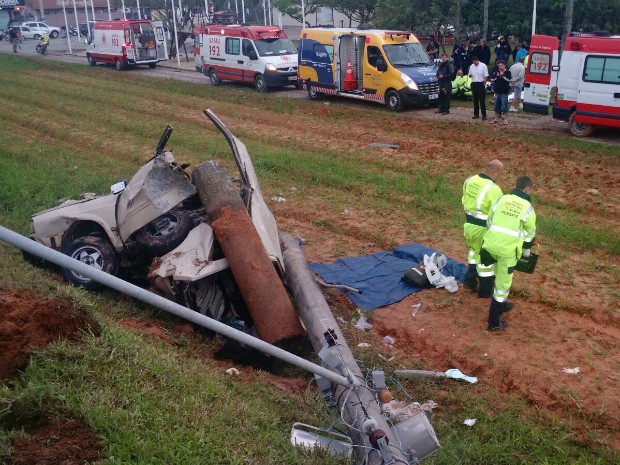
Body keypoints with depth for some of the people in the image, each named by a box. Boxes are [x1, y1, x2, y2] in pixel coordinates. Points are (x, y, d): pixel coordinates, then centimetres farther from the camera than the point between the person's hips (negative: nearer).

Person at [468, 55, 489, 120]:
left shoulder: (483, 66, -6)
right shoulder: (471, 66, 9)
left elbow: (486, 76, -6)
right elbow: (470, 75, 17)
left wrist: (484, 85, -10)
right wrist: (470, 75, -7)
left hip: (481, 83, -5)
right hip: (474, 84, 5)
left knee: (482, 100, -5)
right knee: (475, 100, 9)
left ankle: (484, 115, -2)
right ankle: (476, 114, 17)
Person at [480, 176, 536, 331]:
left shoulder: (501, 199, 8)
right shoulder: (528, 207, -1)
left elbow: (489, 221, 14)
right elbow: (530, 232, 9)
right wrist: (527, 250, 25)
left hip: (491, 244, 4)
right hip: (508, 249, -4)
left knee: (500, 276, 28)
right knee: (503, 283, 6)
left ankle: (501, 304, 45)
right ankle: (493, 322, 13)